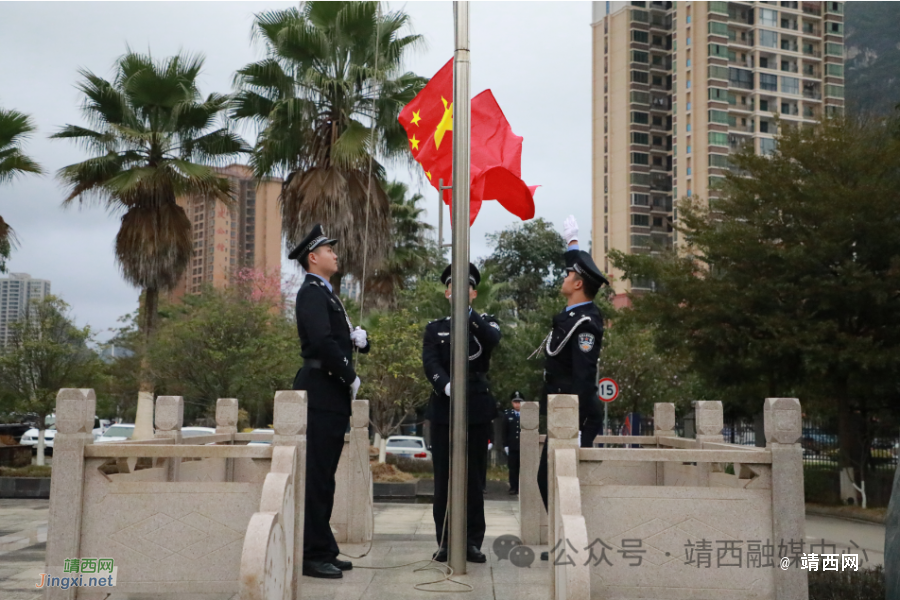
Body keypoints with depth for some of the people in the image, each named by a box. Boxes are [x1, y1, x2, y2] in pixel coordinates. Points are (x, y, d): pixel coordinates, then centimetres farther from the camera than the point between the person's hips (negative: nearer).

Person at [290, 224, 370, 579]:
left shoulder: (326, 294, 21)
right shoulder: (312, 292, -9)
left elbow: (344, 339, 22)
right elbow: (322, 341, -22)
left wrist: (359, 338, -1)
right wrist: (351, 378, -14)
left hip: (333, 395, 10)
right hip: (321, 393, -10)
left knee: (324, 475, 12)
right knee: (316, 474, -7)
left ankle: (323, 550, 19)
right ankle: (312, 554, -4)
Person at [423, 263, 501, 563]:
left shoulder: (485, 323, 11)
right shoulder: (435, 328, 13)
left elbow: (493, 339, -13)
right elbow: (430, 363, -2)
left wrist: (467, 313, -21)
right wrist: (448, 387, -19)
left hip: (477, 407, -1)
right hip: (443, 409, 1)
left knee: (475, 477, 1)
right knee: (444, 477, 1)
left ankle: (473, 542, 7)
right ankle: (445, 542, 8)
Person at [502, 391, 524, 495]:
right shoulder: (507, 415, 6)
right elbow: (504, 431, 6)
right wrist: (505, 445, 0)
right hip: (512, 446, 1)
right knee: (513, 468, 4)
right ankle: (513, 488, 9)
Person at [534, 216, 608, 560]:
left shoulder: (584, 323, -17)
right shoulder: (574, 313, 10)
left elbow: (584, 377, -23)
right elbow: (580, 268, 30)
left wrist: (577, 428, -25)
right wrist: (572, 241, 42)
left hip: (575, 418, -10)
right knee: (547, 477, 13)